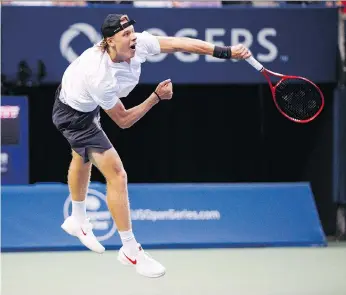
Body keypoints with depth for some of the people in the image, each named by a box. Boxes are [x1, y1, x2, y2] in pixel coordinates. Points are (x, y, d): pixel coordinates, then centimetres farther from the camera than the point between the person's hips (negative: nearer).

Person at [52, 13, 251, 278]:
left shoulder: (138, 44, -26)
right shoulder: (101, 79, -41)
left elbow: (179, 43, -28)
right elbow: (123, 120, -26)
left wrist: (226, 52, -34)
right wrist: (157, 97, -27)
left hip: (86, 105, 9)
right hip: (74, 115, -9)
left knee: (84, 158, 31)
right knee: (116, 173, -15)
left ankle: (78, 221, 58)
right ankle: (130, 251, -5)